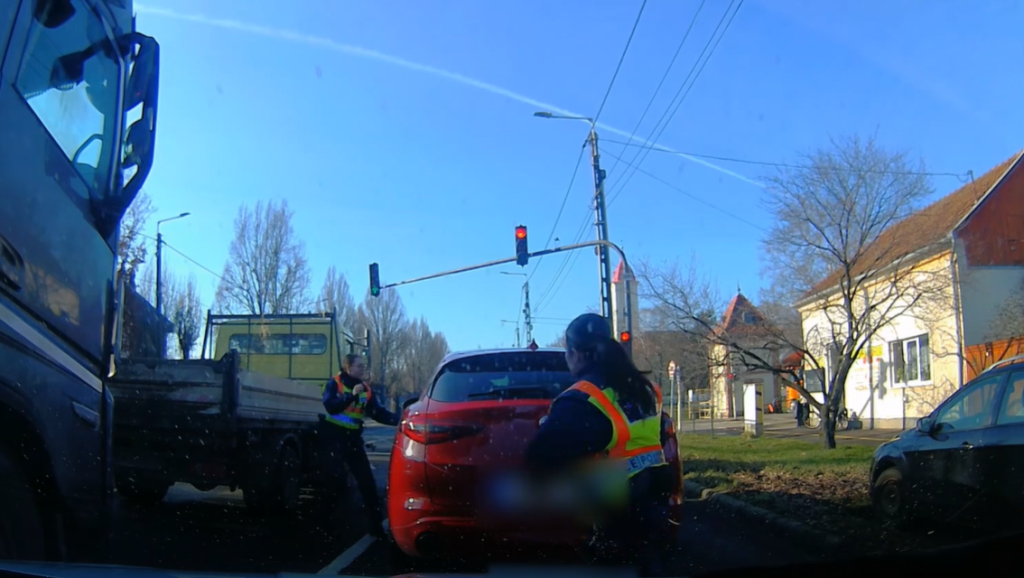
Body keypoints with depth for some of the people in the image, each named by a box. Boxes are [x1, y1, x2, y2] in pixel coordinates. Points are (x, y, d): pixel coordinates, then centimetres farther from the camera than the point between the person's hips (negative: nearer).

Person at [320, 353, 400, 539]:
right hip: (333, 436, -5)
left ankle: (376, 524, 9)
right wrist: (352, 395, -31)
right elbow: (330, 406, -22)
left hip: (353, 438, 5)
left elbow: (379, 414, 2)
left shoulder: (366, 390, 9)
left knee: (367, 480, 2)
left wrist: (399, 419, -13)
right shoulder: (334, 384, -5)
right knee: (336, 478, -12)